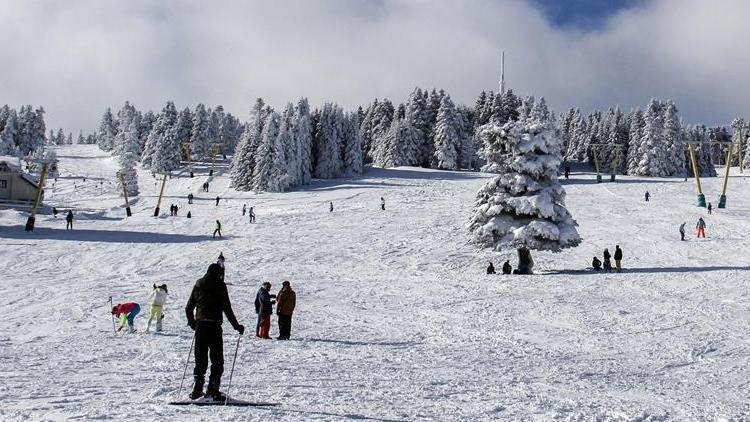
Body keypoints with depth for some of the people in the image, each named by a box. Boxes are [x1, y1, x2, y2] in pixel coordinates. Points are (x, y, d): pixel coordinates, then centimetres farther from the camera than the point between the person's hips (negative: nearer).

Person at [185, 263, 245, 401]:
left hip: (199, 326, 5)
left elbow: (188, 308, 15)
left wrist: (192, 323, 30)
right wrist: (237, 326, -1)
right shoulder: (219, 285, -3)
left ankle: (197, 389, 12)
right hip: (213, 326, -5)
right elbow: (227, 309, -8)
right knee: (217, 360, 2)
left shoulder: (198, 284, 12)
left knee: (200, 359, 13)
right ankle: (213, 390, -5)